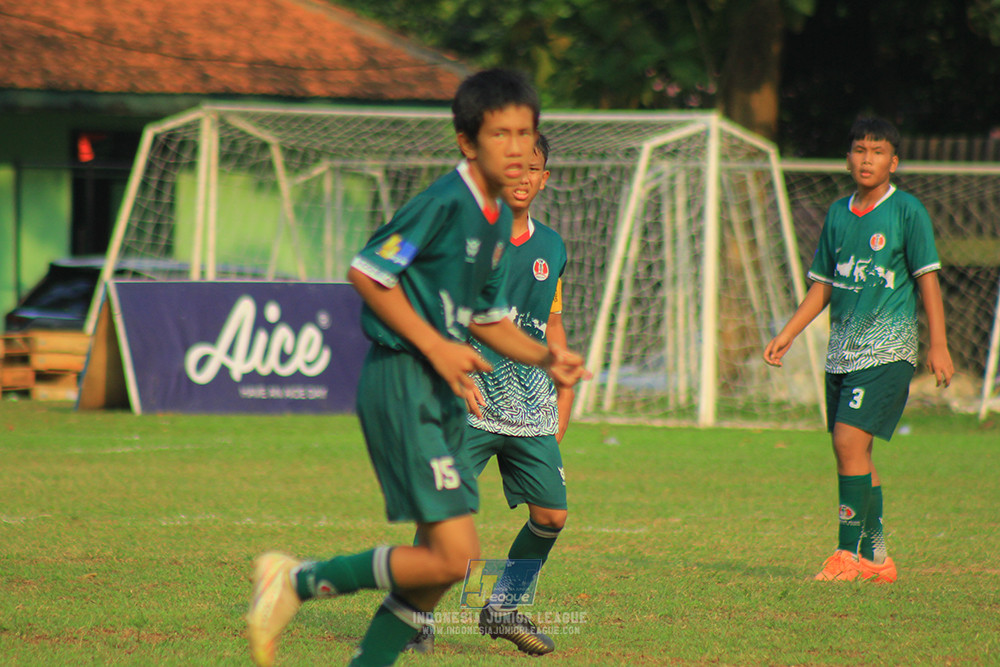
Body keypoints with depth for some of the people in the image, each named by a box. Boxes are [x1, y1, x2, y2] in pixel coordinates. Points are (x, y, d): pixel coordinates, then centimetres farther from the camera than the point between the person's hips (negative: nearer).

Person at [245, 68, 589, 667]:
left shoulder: (498, 219, 13)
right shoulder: (447, 202, -15)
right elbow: (366, 271, -16)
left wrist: (546, 358, 7)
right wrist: (436, 346, -18)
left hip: (443, 392, 10)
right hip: (402, 385, -10)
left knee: (443, 561, 10)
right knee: (453, 555, -15)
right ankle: (299, 581, -3)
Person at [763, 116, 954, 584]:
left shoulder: (907, 211, -4)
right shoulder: (838, 213, 13)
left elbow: (927, 279, -4)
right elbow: (822, 283, 20)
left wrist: (938, 345, -9)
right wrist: (788, 334, 13)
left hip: (888, 347, -6)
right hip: (843, 349, 6)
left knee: (850, 439, -17)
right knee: (853, 451, 6)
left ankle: (848, 553, -13)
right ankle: (876, 558, 14)